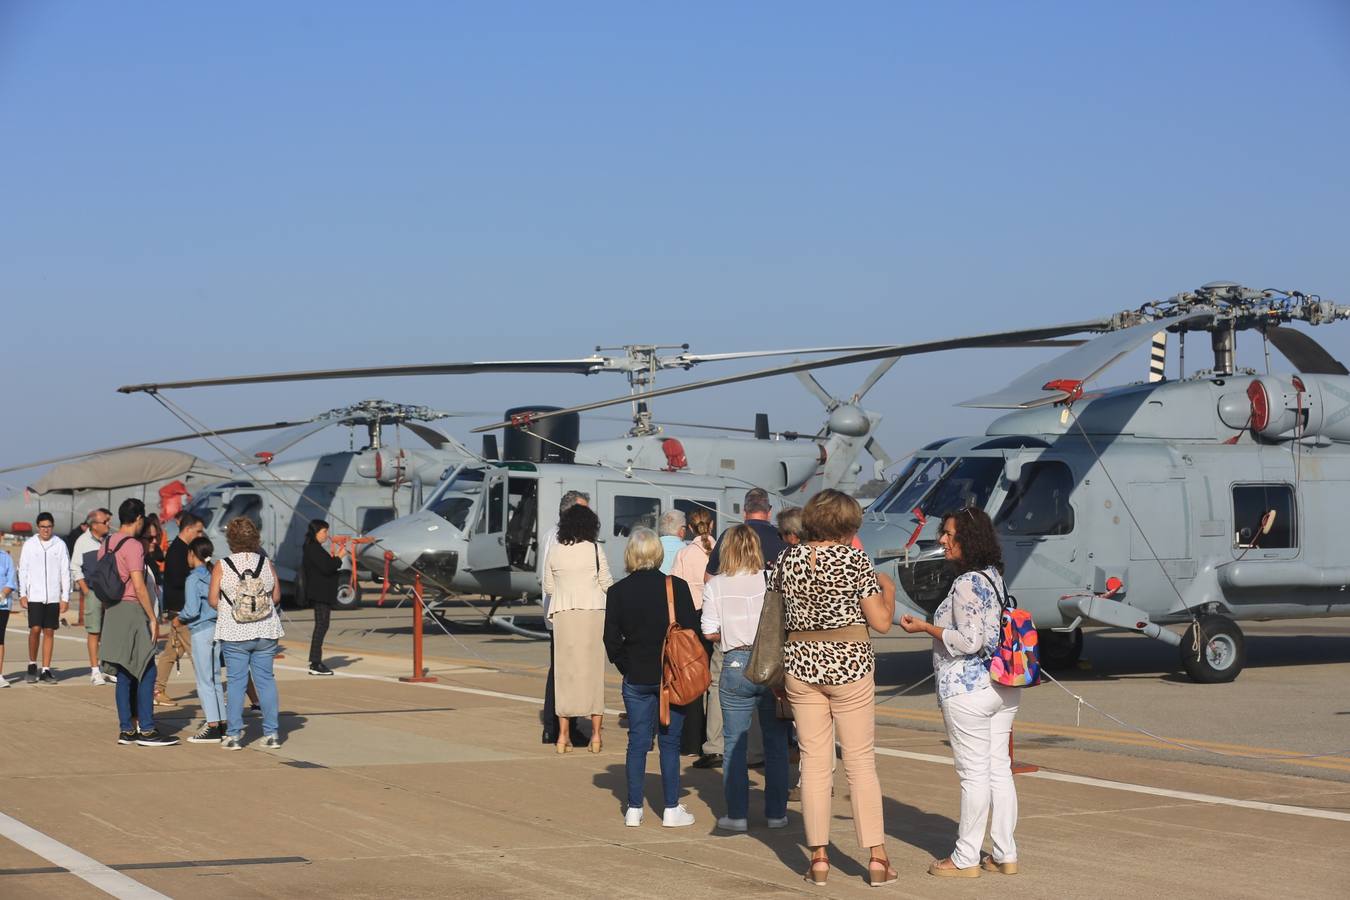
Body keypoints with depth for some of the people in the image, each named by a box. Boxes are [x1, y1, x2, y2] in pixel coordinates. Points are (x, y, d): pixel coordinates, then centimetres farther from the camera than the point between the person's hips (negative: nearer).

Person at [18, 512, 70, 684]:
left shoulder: (60, 545, 4)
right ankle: (32, 665, 9)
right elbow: (23, 570, 4)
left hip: (53, 597, 1)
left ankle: (46, 670, 8)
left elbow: (65, 572, 5)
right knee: (35, 630, -9)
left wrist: (65, 597, 0)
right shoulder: (29, 544, 3)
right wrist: (22, 594, -3)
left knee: (49, 632, 3)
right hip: (34, 596, -1)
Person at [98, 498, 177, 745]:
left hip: (112, 612, 9)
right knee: (147, 672, -4)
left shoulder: (106, 544, 13)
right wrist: (153, 618, -11)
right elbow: (139, 587, -17)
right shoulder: (133, 546, -12)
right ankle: (146, 730, -6)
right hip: (132, 610, -9)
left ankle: (126, 730, 12)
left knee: (124, 674, 11)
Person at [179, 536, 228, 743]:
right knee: (215, 678, 15)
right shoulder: (213, 576, 7)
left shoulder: (193, 580, -13)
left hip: (201, 631, -7)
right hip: (216, 628, 7)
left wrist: (179, 618, 0)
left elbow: (192, 610, -19)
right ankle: (221, 723, 17)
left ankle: (213, 727, -2)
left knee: (204, 681, -2)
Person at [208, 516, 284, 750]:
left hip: (234, 634, -2)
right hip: (266, 631, 2)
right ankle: (271, 733, 9)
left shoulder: (222, 566, -7)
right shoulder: (267, 563, 0)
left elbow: (213, 601, -4)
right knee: (266, 679, 8)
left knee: (236, 681, 3)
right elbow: (276, 597, 8)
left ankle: (234, 735, 3)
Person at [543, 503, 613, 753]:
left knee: (565, 670, 5)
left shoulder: (555, 551, 3)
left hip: (563, 614, 2)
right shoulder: (594, 549, -3)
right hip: (592, 611, -2)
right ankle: (596, 734, 6)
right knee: (593, 669, 5)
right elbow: (607, 584, 1)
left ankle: (563, 734, 5)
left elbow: (548, 587, 10)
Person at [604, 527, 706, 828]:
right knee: (669, 742, 6)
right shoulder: (677, 587, -8)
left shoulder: (618, 591, -3)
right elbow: (693, 630, -6)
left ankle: (634, 809, 10)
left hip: (636, 679, 1)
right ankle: (672, 810, 7)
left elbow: (611, 639, -1)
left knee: (637, 741, 9)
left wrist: (627, 668, 11)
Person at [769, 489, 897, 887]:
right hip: (849, 663, -3)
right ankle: (877, 857, 3)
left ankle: (819, 857, 7)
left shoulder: (787, 559, 3)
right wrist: (888, 591, 12)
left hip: (801, 664, 3)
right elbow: (881, 622, -7)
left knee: (814, 761, 7)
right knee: (861, 761, 3)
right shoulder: (855, 560, -8)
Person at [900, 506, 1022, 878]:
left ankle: (966, 858, 5)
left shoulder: (967, 584, -16)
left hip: (969, 690, -9)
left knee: (974, 774, -3)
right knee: (999, 770, 11)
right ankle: (1005, 855, 15)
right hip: (1004, 688, 9)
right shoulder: (995, 577, 12)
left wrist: (925, 628, -11)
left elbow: (970, 641, -20)